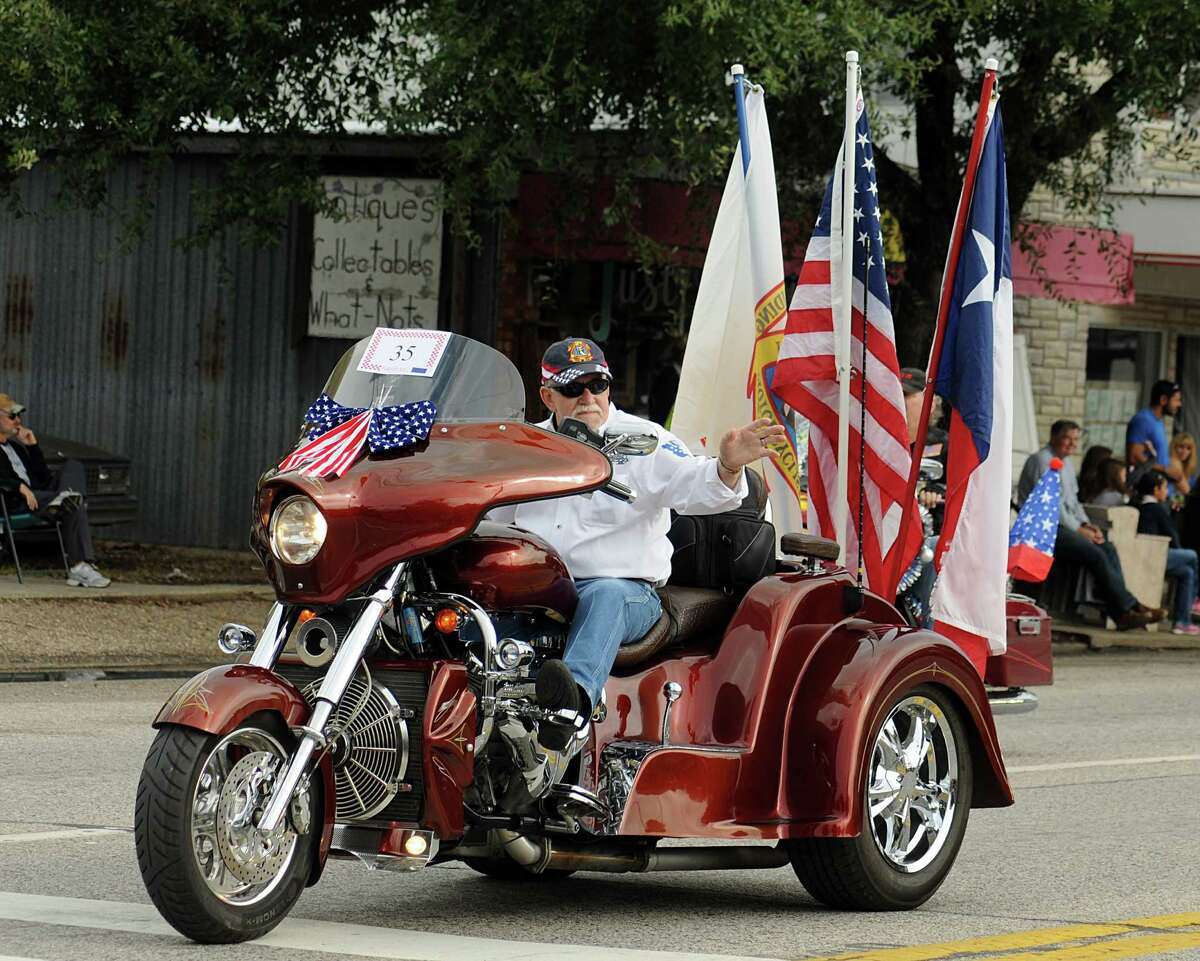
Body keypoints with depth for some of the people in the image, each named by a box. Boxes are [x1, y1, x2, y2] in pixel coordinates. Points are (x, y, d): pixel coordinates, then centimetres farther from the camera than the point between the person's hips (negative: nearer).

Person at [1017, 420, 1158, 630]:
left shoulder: (1066, 464, 22)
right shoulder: (1041, 460, -8)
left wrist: (1086, 525, 6)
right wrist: (1078, 530, -13)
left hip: (1063, 525, 9)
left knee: (1108, 548, -13)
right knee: (1095, 554, -24)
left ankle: (1120, 613, -21)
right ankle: (1127, 608, -21)